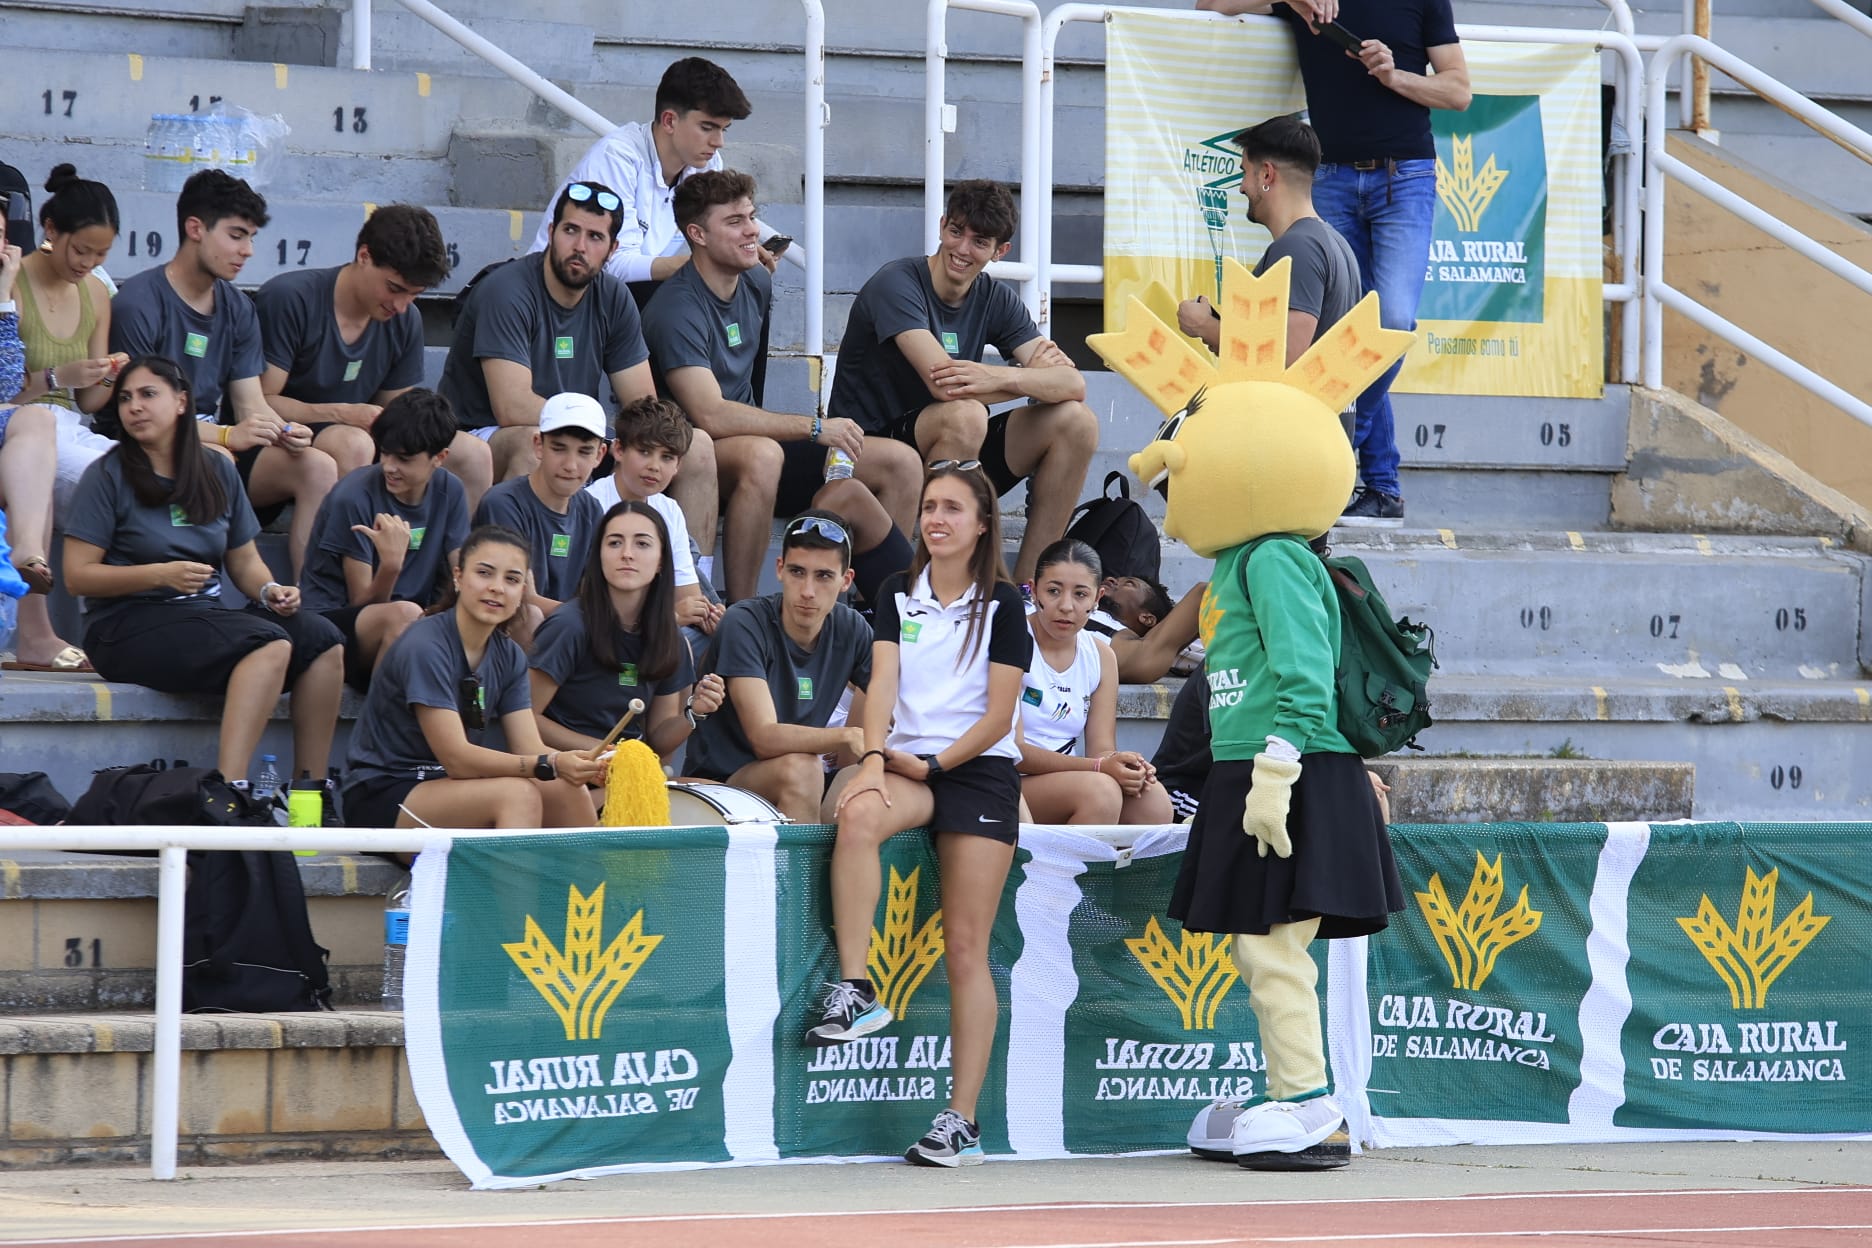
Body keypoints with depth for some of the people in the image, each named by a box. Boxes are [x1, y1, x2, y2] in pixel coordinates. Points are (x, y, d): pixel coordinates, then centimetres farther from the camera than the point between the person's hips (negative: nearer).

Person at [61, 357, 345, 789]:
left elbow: (244, 559, 19)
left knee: (322, 641, -19)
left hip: (205, 616, 6)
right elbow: (77, 575, -7)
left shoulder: (218, 472, 14)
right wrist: (161, 575, -18)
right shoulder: (107, 476, -2)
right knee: (270, 644, -31)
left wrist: (269, 590, -4)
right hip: (129, 624, -6)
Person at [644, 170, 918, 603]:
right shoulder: (679, 309, -20)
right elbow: (710, 416, -30)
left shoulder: (757, 284, 7)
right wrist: (815, 428, -26)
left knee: (899, 462, -2)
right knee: (761, 455, -42)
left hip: (756, 440, 9)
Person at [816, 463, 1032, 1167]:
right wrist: (874, 758, -18)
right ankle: (855, 989, -36)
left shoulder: (1001, 604, 2)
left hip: (980, 773, -2)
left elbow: (998, 717, -2)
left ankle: (962, 1119, -5)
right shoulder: (899, 594, 11)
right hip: (908, 765, 2)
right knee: (859, 815, -36)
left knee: (966, 948, -6)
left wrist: (933, 765, -12)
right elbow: (883, 680, -1)